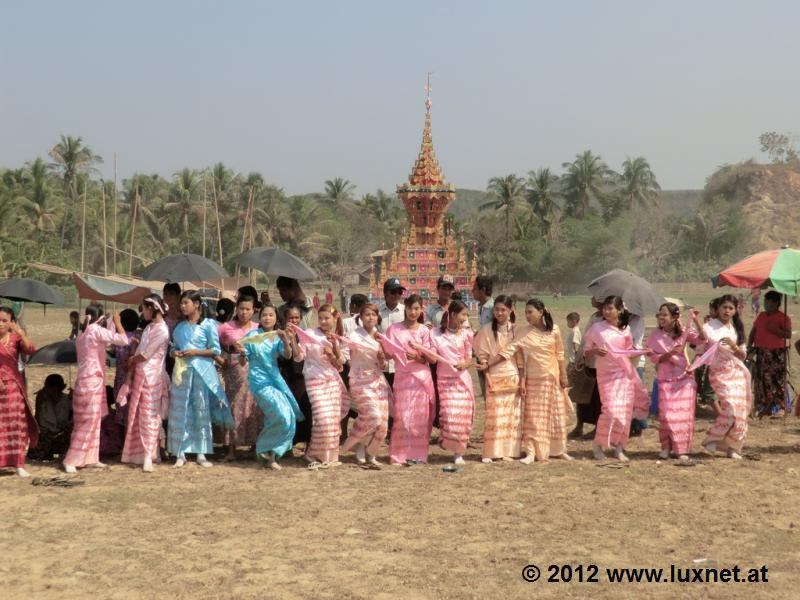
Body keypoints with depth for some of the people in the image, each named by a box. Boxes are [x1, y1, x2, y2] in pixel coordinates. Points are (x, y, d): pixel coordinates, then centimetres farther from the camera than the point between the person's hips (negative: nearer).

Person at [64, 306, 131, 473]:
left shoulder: (83, 333, 12)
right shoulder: (96, 330, -13)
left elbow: (104, 343, 20)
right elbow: (123, 340, -17)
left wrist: (111, 325, 20)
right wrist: (117, 322, -3)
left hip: (85, 380, 9)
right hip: (92, 381, -9)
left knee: (93, 422, 14)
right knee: (87, 423, -6)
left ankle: (90, 458, 17)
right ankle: (71, 461, -5)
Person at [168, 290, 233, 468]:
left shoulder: (208, 324, -1)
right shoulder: (180, 327, 13)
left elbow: (216, 350, -4)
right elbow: (174, 348, 18)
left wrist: (195, 352, -14)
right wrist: (175, 353, -4)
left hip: (201, 371, -4)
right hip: (181, 371, 4)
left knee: (201, 411, 0)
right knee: (180, 412, 0)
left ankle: (201, 454, 5)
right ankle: (180, 454, 4)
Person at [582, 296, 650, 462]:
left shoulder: (625, 329, 5)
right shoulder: (597, 328, -4)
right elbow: (586, 352, 0)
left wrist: (644, 352, 1)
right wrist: (595, 351, -21)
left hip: (625, 374, 4)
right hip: (607, 375, -4)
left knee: (625, 412, 3)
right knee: (611, 410, -14)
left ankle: (619, 448, 15)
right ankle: (597, 444, 4)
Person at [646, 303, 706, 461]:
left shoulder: (684, 332, -1)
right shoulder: (655, 336, -2)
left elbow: (702, 339, -12)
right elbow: (654, 358, -6)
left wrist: (696, 321, -22)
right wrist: (670, 353, -22)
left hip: (684, 378, 0)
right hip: (665, 380, 0)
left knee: (684, 414, 0)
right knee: (666, 415, -3)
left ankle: (682, 449, 10)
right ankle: (666, 446, 15)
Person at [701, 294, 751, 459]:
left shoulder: (736, 328, 13)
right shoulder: (709, 327, -1)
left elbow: (743, 355, 10)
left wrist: (734, 346, -8)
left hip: (738, 373, 5)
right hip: (720, 374, -5)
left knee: (740, 412, -1)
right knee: (730, 410, -18)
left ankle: (733, 447, 9)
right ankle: (711, 441, -2)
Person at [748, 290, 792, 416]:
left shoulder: (783, 318, -3)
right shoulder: (761, 316, 16)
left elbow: (788, 335, -11)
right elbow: (753, 331, 19)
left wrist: (775, 329, -20)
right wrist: (749, 346, 8)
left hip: (777, 354, -6)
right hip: (761, 353, 6)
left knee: (777, 381, -7)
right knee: (761, 380, 7)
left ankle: (778, 408, -3)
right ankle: (763, 407, 15)